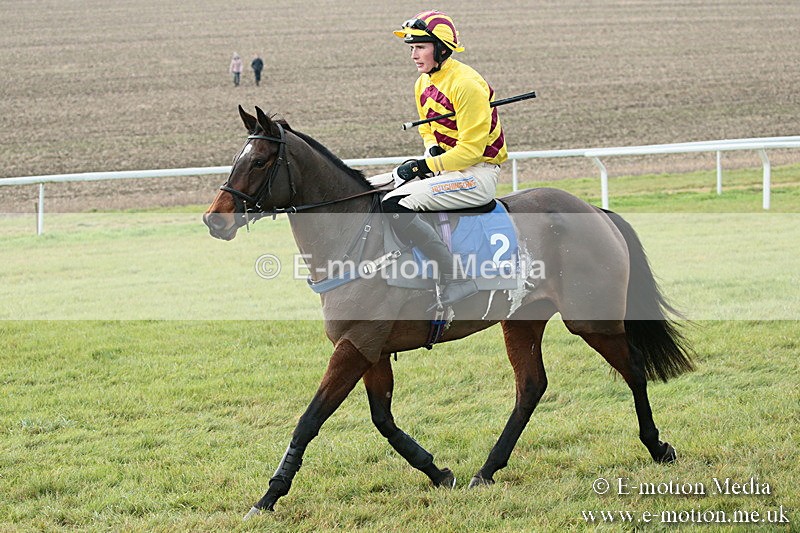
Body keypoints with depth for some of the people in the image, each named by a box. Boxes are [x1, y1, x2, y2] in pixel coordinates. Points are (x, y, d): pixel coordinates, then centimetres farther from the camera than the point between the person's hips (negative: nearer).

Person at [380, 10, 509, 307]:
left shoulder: (466, 84, -19)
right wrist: (432, 150, 1)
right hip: (449, 165, 10)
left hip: (478, 173, -10)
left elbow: (470, 149, -21)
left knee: (395, 205, -27)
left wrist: (425, 166, -19)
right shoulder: (424, 84, 9)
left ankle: (454, 279, -27)